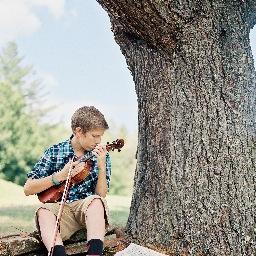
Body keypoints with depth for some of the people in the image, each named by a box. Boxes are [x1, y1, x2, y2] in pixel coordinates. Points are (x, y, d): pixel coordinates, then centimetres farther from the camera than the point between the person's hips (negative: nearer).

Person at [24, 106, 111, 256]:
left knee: (95, 201, -33)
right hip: (60, 208, 0)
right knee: (44, 211, -33)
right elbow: (28, 189, -2)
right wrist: (60, 176, -14)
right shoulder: (54, 153, 2)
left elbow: (101, 195, 0)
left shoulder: (101, 156, 6)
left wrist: (102, 167, -14)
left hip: (88, 209, 1)